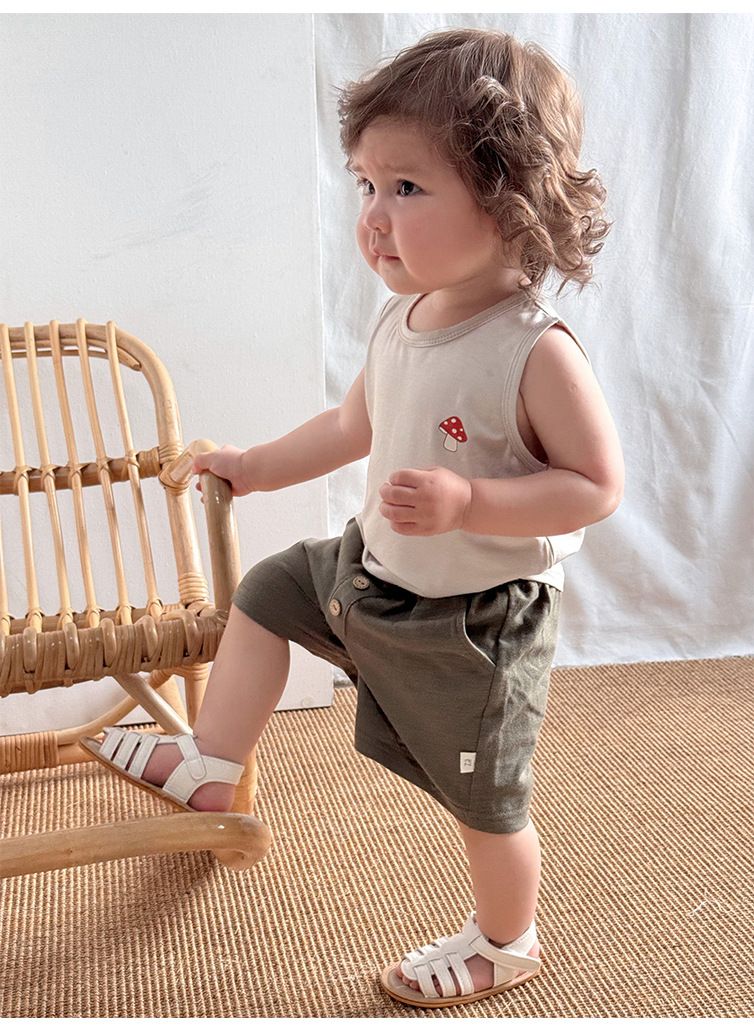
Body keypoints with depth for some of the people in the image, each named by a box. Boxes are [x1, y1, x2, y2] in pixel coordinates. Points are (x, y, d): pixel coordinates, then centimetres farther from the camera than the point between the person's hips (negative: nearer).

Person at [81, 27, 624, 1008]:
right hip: (372, 572, 7)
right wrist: (254, 466, 22)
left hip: (475, 623, -7)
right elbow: (354, 426, 13)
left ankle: (505, 944, 40)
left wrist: (467, 500, -35)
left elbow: (596, 485, -24)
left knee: (486, 803, 10)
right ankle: (211, 767, 37)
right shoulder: (398, 320, -4)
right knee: (267, 592, 20)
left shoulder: (537, 354, -28)